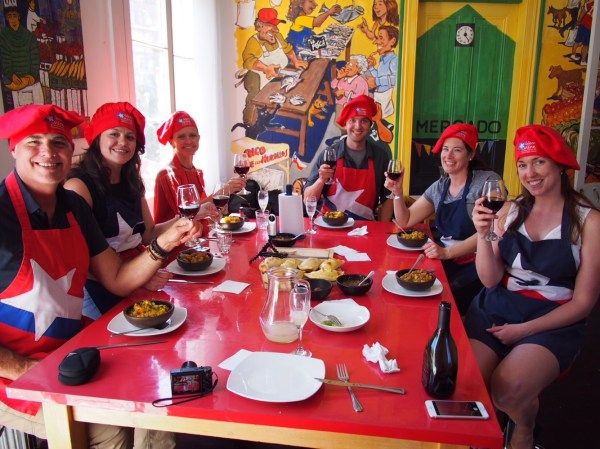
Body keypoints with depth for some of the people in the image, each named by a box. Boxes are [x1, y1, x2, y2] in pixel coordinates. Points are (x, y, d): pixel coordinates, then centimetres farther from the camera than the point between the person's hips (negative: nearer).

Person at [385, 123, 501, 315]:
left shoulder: (487, 181, -6)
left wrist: (447, 252, -24)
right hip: (445, 261, 6)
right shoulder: (439, 187, 13)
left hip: (475, 265, -5)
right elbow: (405, 221, 15)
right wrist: (397, 191, -1)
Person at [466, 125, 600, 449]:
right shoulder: (510, 211, 6)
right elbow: (490, 280, -2)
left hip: (552, 321, -2)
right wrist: (482, 234, -18)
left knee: (508, 390, -27)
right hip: (497, 309, 3)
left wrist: (526, 329, -11)